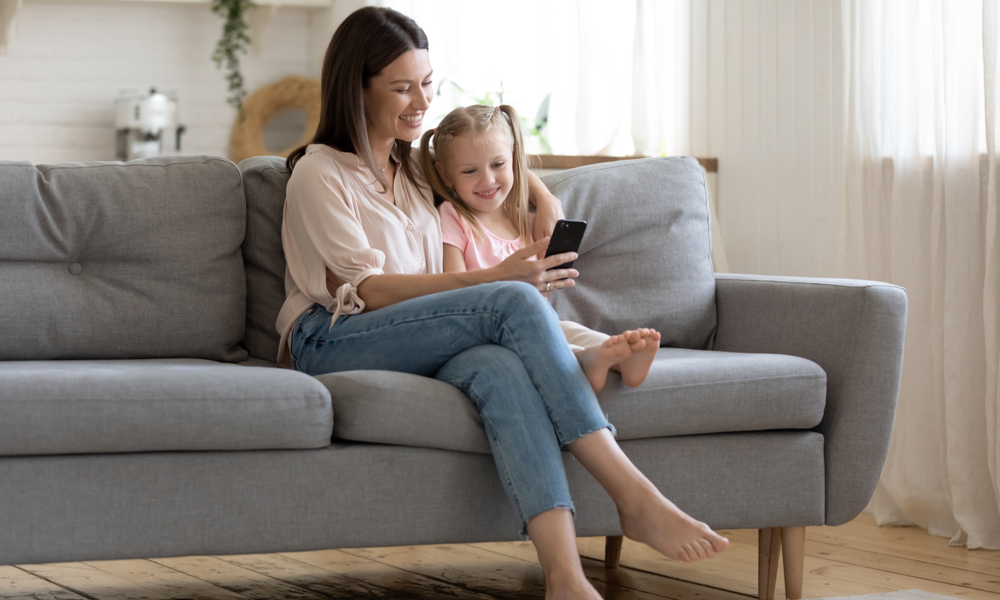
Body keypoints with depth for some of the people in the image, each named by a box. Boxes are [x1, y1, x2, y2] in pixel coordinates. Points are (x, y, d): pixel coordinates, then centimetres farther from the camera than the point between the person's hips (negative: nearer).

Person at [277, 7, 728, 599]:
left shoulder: (419, 161, 24)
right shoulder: (319, 173, 2)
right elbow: (369, 289, -10)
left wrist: (546, 198, 18)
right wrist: (495, 278, -18)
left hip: (417, 345, 5)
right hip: (333, 341, -5)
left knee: (500, 367, -37)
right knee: (516, 303, -32)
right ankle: (634, 497, -40)